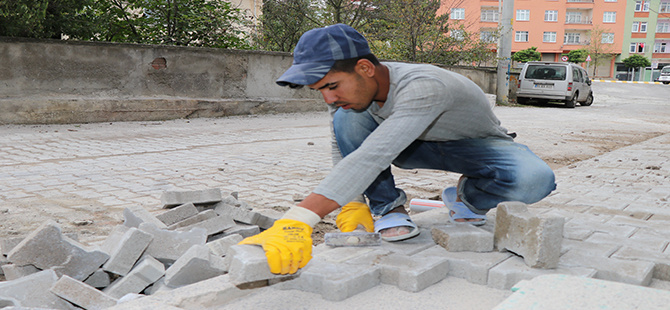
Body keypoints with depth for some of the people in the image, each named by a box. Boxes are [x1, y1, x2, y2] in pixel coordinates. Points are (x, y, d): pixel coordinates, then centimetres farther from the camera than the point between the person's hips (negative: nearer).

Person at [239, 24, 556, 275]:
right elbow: (343, 149, -5)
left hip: (477, 146, -4)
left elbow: (372, 157, -55)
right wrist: (352, 204, -22)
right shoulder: (348, 92, -19)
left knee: (534, 180, -36)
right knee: (348, 118, -23)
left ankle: (468, 196, -3)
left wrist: (297, 221, -63)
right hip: (419, 146, 4)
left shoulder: (423, 86, -42)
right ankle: (390, 209, -8)